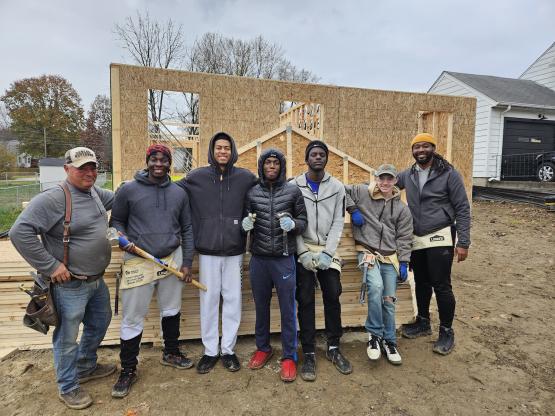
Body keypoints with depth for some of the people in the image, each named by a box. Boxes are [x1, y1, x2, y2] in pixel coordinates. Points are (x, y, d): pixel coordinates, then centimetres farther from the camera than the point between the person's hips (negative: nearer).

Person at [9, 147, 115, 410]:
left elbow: (115, 199, 26)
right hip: (70, 285, -8)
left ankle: (86, 367, 48)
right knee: (67, 338, 9)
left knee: (100, 323, 24)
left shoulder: (94, 192, 5)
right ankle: (68, 388, 31)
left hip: (97, 280, 9)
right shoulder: (52, 199, -20)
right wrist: (51, 266, -22)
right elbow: (20, 232, -24)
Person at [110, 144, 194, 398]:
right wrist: (124, 239, -15)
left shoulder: (179, 193, 5)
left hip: (172, 259, 3)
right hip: (139, 261, -3)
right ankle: (128, 370, 22)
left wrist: (187, 263, 3)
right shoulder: (128, 190, -4)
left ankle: (171, 353, 40)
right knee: (132, 318, 3)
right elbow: (117, 220, 6)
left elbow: (187, 230, 7)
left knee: (171, 310, 18)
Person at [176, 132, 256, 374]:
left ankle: (228, 350, 25)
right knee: (209, 300, 8)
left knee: (232, 300, 8)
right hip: (207, 251, 0)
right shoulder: (196, 177, 0)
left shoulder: (245, 177, 0)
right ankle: (210, 351, 25)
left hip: (234, 251, 0)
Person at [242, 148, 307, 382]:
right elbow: (246, 224, 12)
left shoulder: (293, 191, 0)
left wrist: (292, 224, -17)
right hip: (258, 260, 2)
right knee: (261, 307, 16)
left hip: (284, 259, -2)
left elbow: (303, 222, 4)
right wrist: (246, 224, -10)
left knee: (287, 310, 5)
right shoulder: (252, 193, 5)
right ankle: (263, 348, 37)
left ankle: (289, 357, 22)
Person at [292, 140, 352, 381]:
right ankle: (309, 354, 13)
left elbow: (338, 223, 1)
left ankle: (333, 348, 22)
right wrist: (303, 253, -12)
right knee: (306, 301, 1)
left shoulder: (337, 187, 4)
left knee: (333, 297, 4)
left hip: (327, 251, 2)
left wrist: (327, 253, -10)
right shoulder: (294, 186, -1)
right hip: (304, 251, -1)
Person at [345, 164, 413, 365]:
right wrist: (353, 209, -6)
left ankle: (389, 341, 23)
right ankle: (374, 334, -10)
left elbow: (404, 238, 9)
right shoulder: (362, 193, 1)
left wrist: (403, 263, 2)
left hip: (390, 258, 3)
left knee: (389, 300, 4)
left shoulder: (402, 208, 9)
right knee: (376, 286, -28)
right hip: (367, 252, -3)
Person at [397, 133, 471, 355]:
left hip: (440, 238, -5)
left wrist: (463, 242, -13)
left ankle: (446, 331, 19)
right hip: (416, 240, 5)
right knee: (421, 283, 17)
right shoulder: (407, 175, 6)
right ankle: (423, 322, 36)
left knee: (441, 286, 0)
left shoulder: (449, 173, -7)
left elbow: (462, 208, -8)